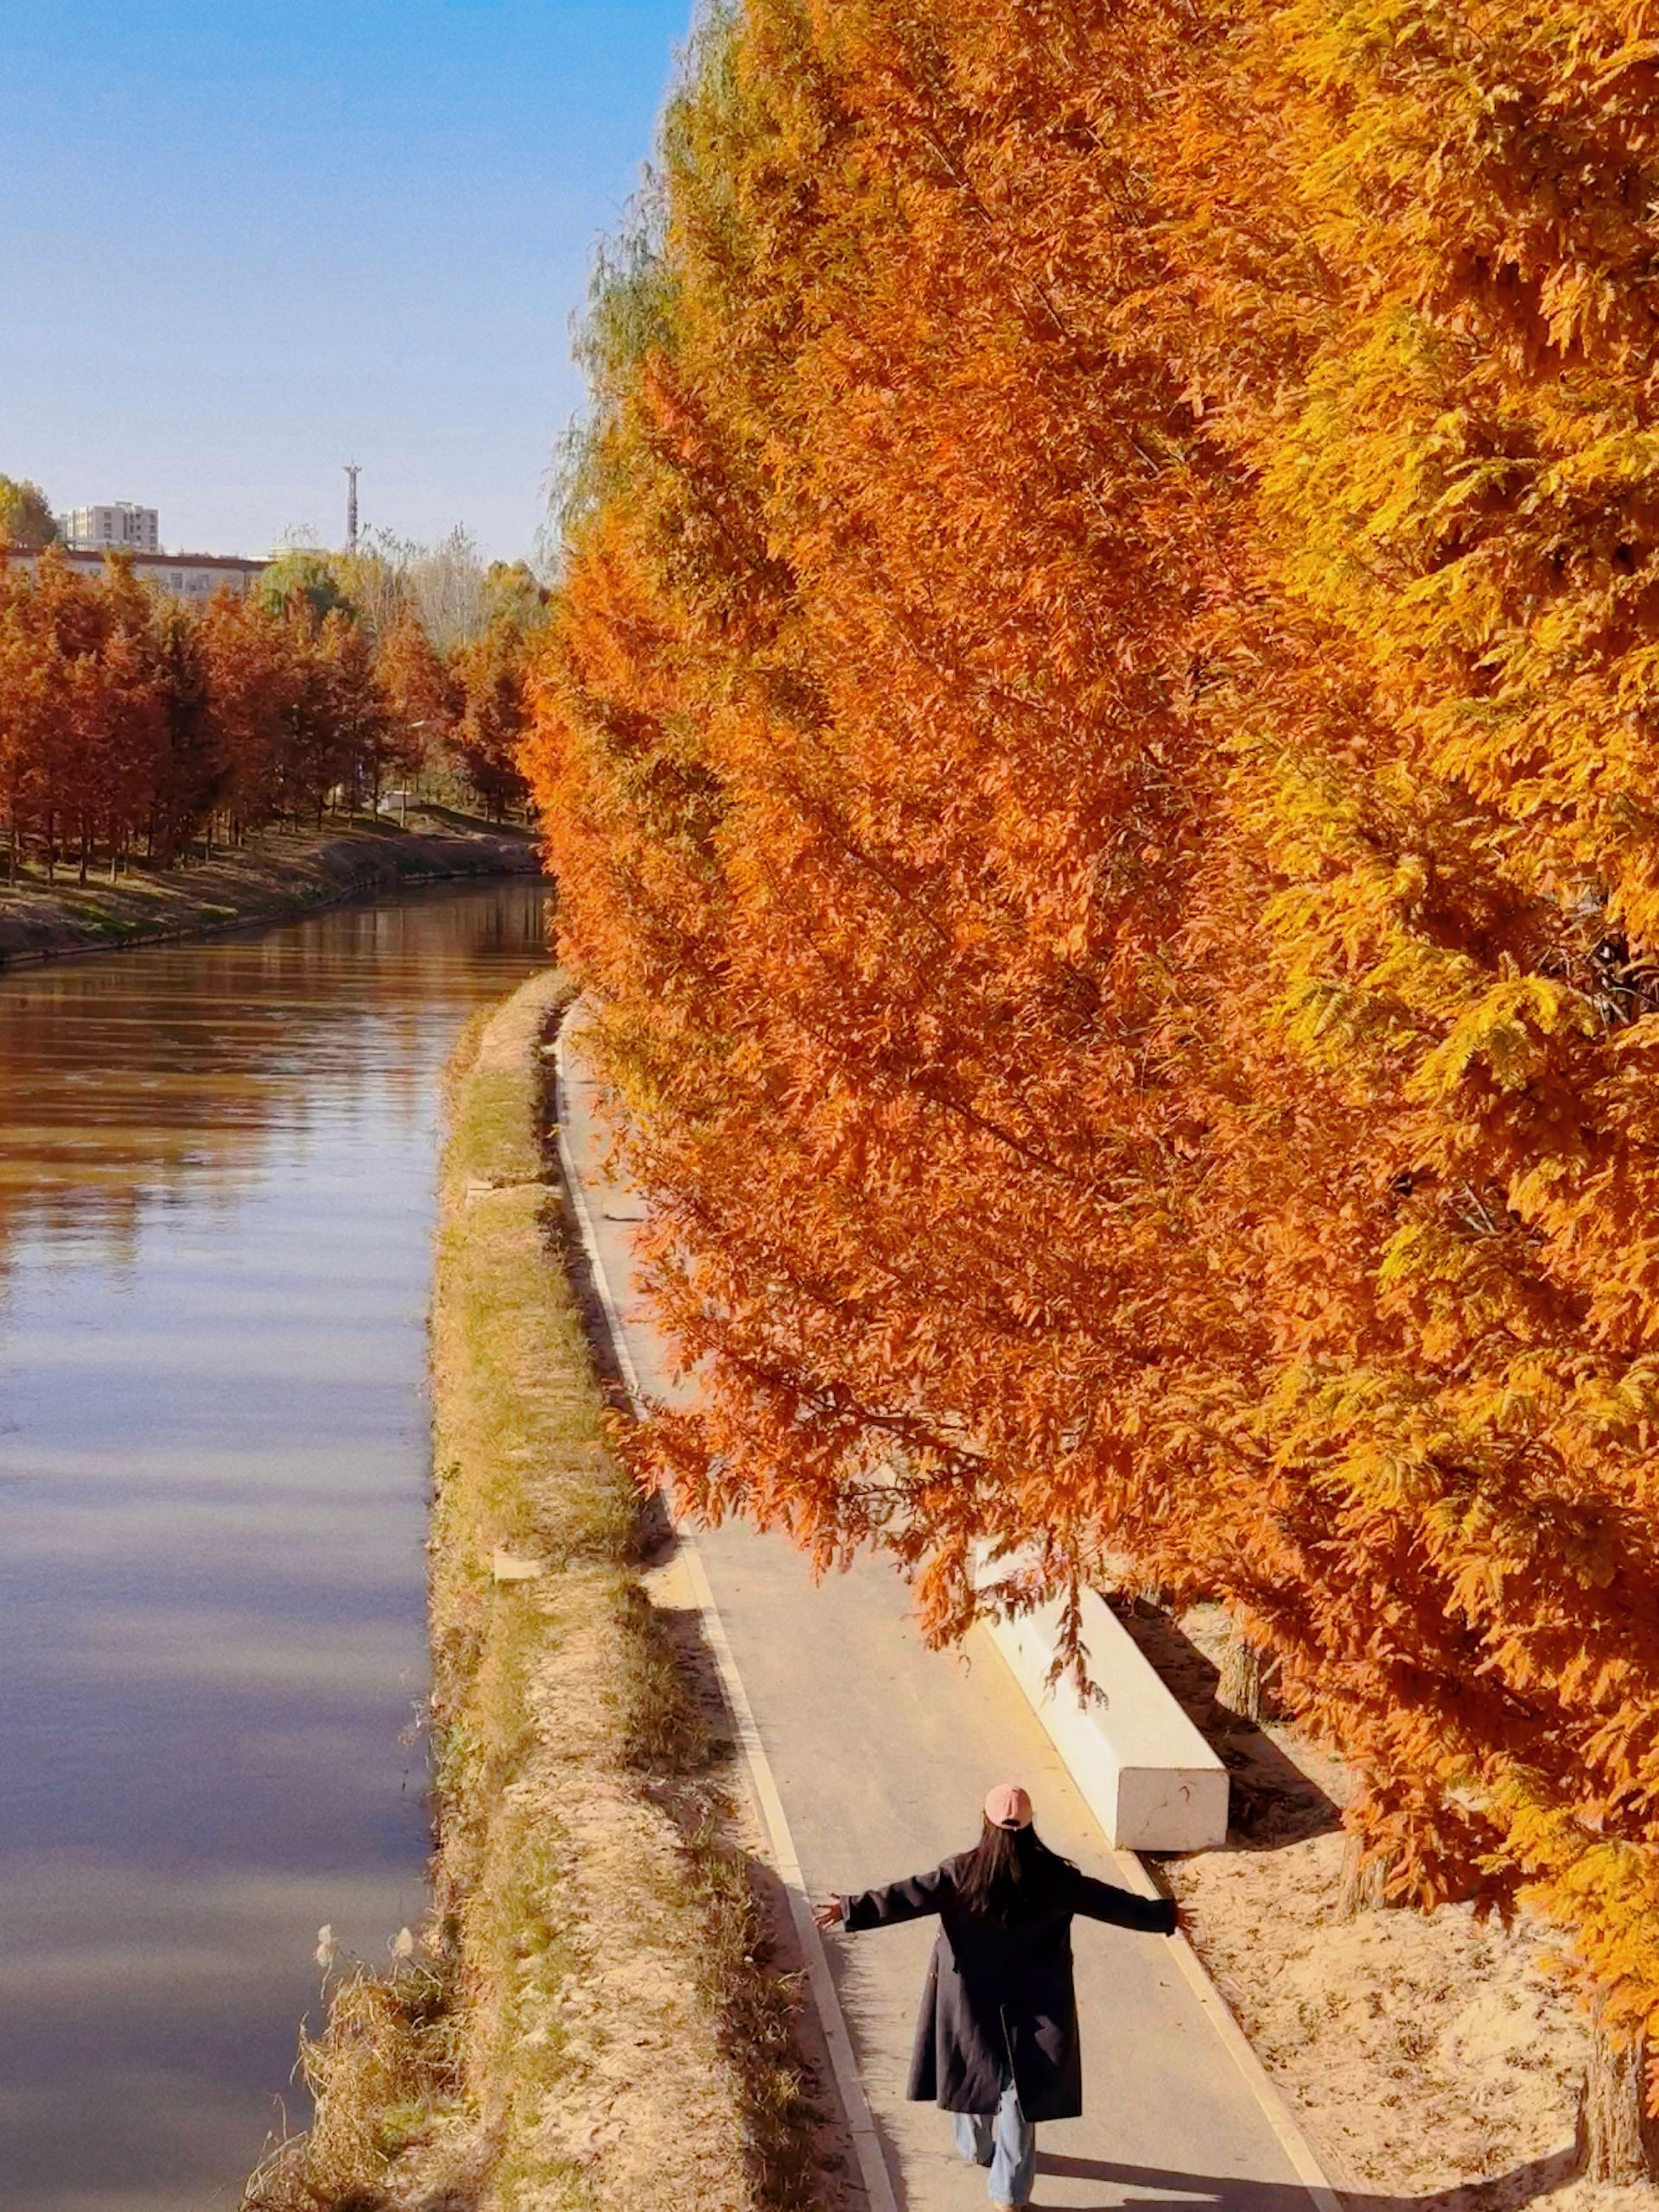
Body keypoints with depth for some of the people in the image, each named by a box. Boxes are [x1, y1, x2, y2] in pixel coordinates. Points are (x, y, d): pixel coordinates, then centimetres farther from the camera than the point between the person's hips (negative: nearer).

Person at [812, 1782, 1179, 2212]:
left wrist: (852, 1910, -11)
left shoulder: (962, 1873, -16)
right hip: (1030, 2005, 0)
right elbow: (1110, 1901, -4)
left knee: (971, 2070, 24)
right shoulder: (1052, 1877, -13)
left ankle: (976, 2147, 45)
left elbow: (908, 1897, -17)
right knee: (1021, 2088, 7)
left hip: (970, 1999, 1)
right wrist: (1161, 1916, 8)